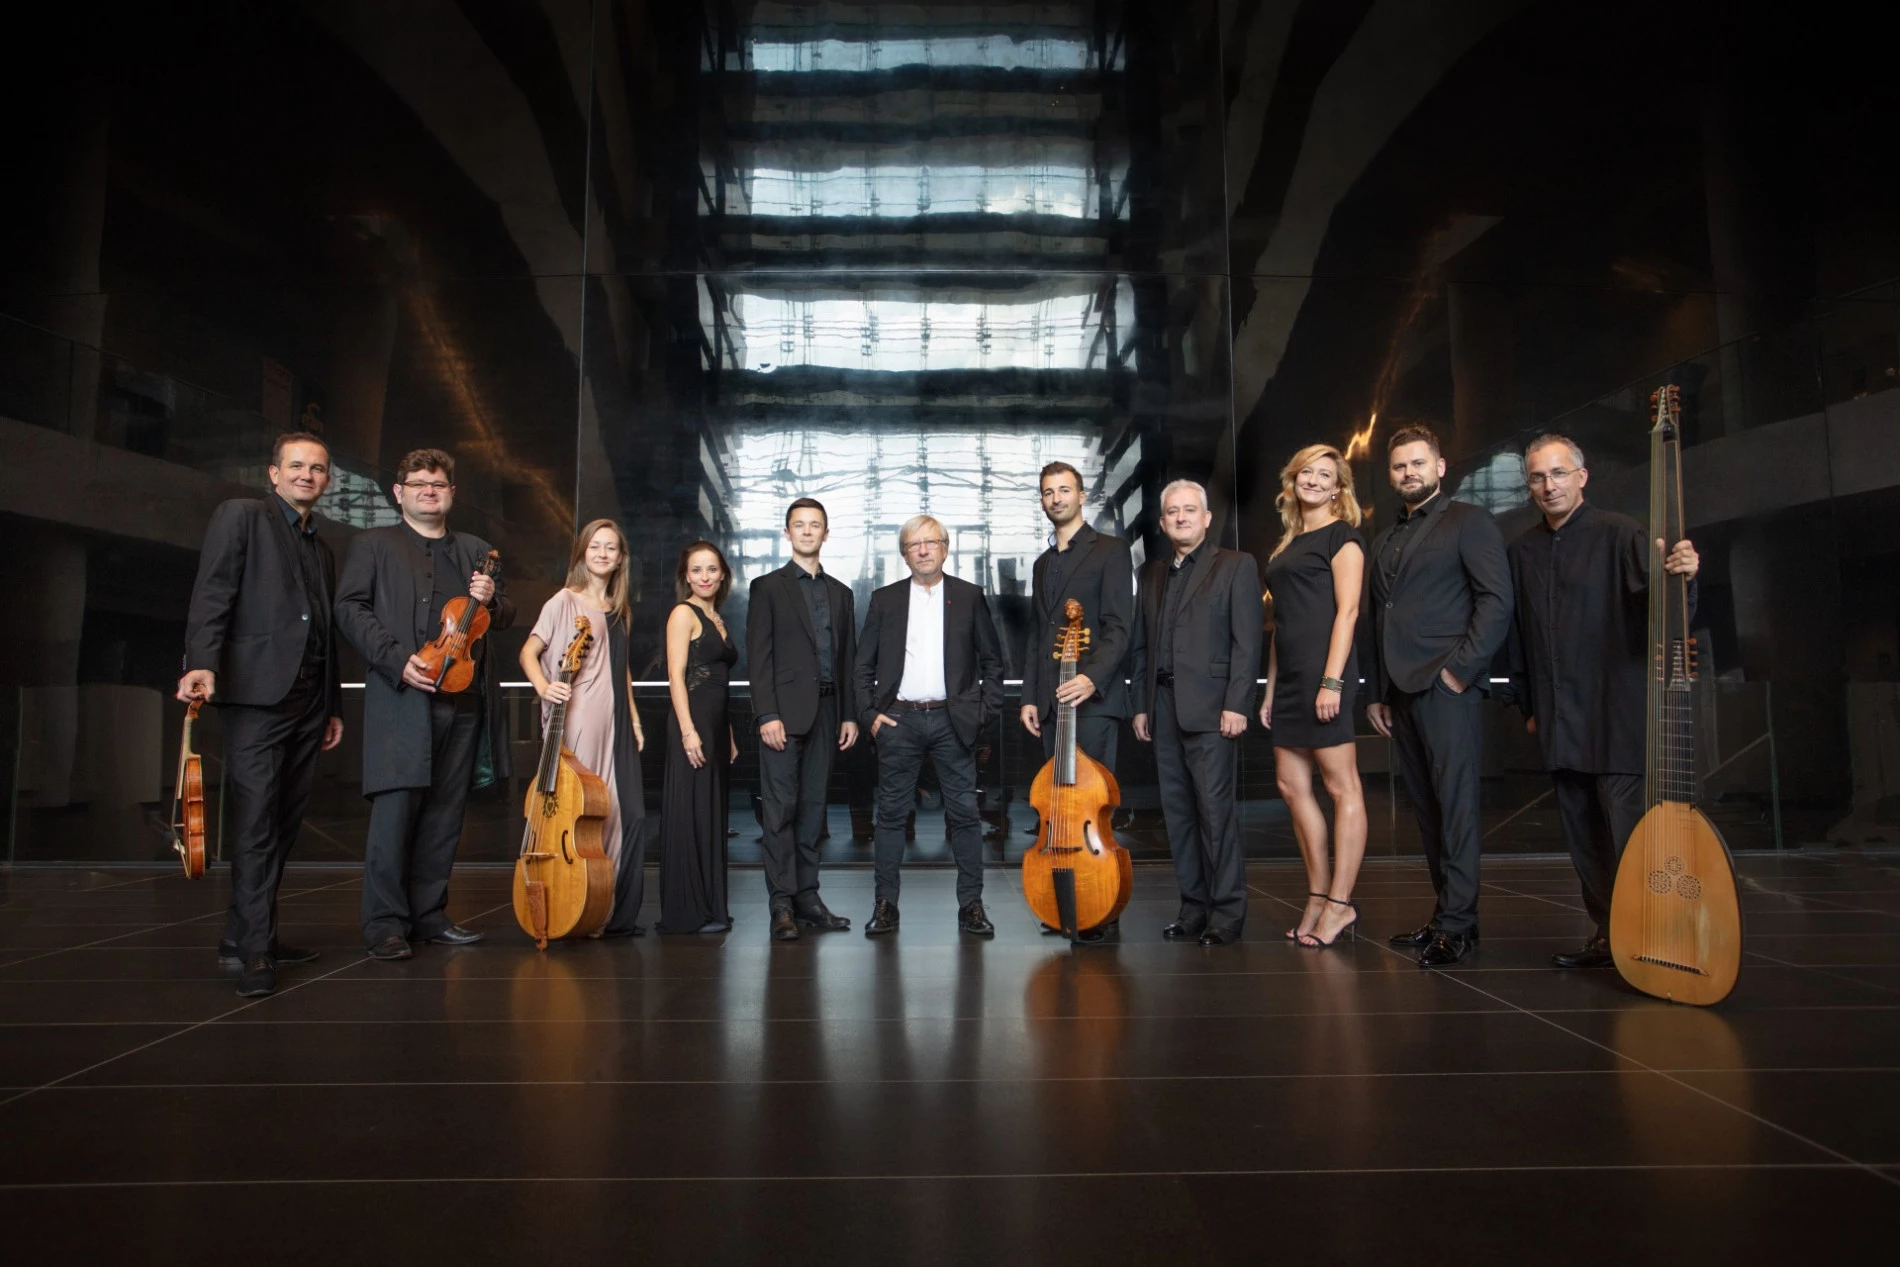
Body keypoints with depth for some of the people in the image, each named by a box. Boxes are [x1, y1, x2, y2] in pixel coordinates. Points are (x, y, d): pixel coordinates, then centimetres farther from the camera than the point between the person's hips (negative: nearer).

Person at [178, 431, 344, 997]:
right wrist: (203, 663, -22)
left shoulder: (324, 551, 23)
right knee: (255, 821, -9)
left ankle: (248, 935, 15)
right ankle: (253, 949, -6)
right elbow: (211, 594, -8)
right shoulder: (241, 516, 4)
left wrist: (334, 707, 21)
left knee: (283, 824, 7)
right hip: (257, 693, -6)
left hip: (307, 701, 6)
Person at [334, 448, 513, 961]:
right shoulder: (373, 544, 9)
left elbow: (506, 617, 22)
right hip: (401, 699, -4)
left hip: (464, 701, 4)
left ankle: (429, 913, 17)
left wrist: (491, 601, -2)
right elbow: (350, 609, -1)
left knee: (445, 814, 7)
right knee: (395, 809, -8)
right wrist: (397, 659, -14)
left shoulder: (477, 550, 21)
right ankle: (385, 922, 1)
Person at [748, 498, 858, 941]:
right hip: (784, 712, -4)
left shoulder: (840, 593, 16)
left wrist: (850, 714, 8)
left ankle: (807, 897, 15)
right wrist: (767, 714, -13)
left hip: (826, 713, 5)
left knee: (812, 807, 8)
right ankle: (782, 904, -1)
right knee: (780, 808, -4)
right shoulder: (768, 587, 3)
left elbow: (847, 658, 15)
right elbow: (759, 656, -4)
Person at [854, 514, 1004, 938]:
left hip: (952, 720, 0)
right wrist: (870, 713, 0)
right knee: (891, 814, 4)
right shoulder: (885, 600, 8)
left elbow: (992, 660, 9)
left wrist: (985, 711, 1)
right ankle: (886, 904, 13)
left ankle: (970, 904, 11)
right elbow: (864, 664, 9)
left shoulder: (969, 597, 7)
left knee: (965, 814, 1)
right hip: (899, 720, 1)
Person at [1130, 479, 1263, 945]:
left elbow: (1247, 642, -5)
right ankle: (1194, 906, 14)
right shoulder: (1152, 573, 18)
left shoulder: (1235, 566, 3)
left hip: (1209, 707, -5)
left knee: (1216, 809, -7)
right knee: (1178, 811, 6)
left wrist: (1236, 705, -12)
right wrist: (1141, 705, 10)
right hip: (1164, 707, 5)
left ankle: (1227, 912, 2)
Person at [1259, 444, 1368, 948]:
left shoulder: (1341, 535, -1)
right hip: (1290, 677, 9)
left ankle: (1340, 903, 0)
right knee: (1292, 786, 7)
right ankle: (1318, 897, 15)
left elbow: (1347, 610, -11)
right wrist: (1271, 687, 15)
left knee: (1341, 786, -4)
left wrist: (1331, 680, -19)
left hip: (1322, 671, -9)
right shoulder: (1288, 544, 20)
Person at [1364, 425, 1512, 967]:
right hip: (1401, 692, 7)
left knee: (1455, 805, -6)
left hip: (1446, 686, -7)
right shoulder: (1385, 540, 21)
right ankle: (1446, 913, 15)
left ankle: (1457, 923, -2)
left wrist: (1459, 669, -14)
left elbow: (1497, 600, -8)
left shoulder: (1469, 521, 2)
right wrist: (1377, 693, 15)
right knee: (1426, 806, 9)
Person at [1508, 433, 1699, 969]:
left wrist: (1680, 574, -42)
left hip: (1617, 717, -6)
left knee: (1628, 837, -6)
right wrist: (1529, 704, 17)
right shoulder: (1524, 549, 11)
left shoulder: (1617, 534, -6)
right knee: (1583, 838, 12)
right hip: (1560, 722, 6)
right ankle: (1607, 936, 23)